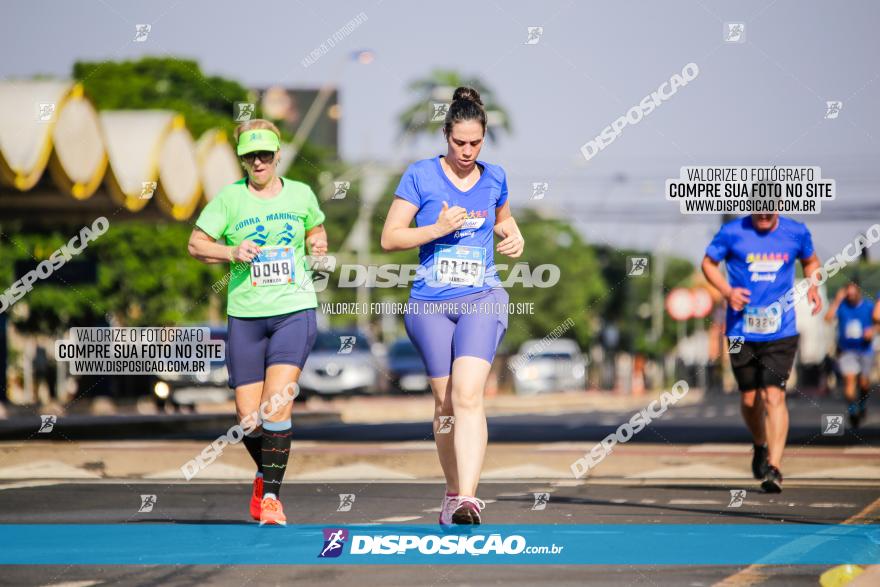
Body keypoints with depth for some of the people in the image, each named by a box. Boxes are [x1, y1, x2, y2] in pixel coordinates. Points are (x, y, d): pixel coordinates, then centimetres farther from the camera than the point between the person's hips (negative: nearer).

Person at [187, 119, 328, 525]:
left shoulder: (301, 195, 6)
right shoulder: (230, 197, 0)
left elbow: (316, 230, 24)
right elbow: (196, 244, 2)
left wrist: (318, 243, 2)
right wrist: (233, 252, -14)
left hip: (295, 311, -1)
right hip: (245, 314, 1)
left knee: (277, 399, -18)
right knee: (248, 414, 2)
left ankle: (271, 495, -11)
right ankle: (265, 473, 33)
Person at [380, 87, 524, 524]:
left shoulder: (493, 177, 8)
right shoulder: (420, 176, -1)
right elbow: (389, 238, -2)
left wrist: (513, 235, 8)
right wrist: (438, 228, -15)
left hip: (482, 298, 0)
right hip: (430, 303, 0)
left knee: (468, 396, -18)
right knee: (445, 402, 8)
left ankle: (468, 499, -28)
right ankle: (453, 493, 25)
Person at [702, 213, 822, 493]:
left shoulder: (796, 233, 1)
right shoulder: (732, 232, -4)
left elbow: (810, 261, 21)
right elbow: (708, 263, 7)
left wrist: (813, 286, 1)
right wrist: (727, 291, -11)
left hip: (781, 331, -1)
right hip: (741, 331, 1)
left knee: (773, 396, -13)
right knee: (749, 398, 10)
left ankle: (774, 468, -14)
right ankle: (760, 445, 40)